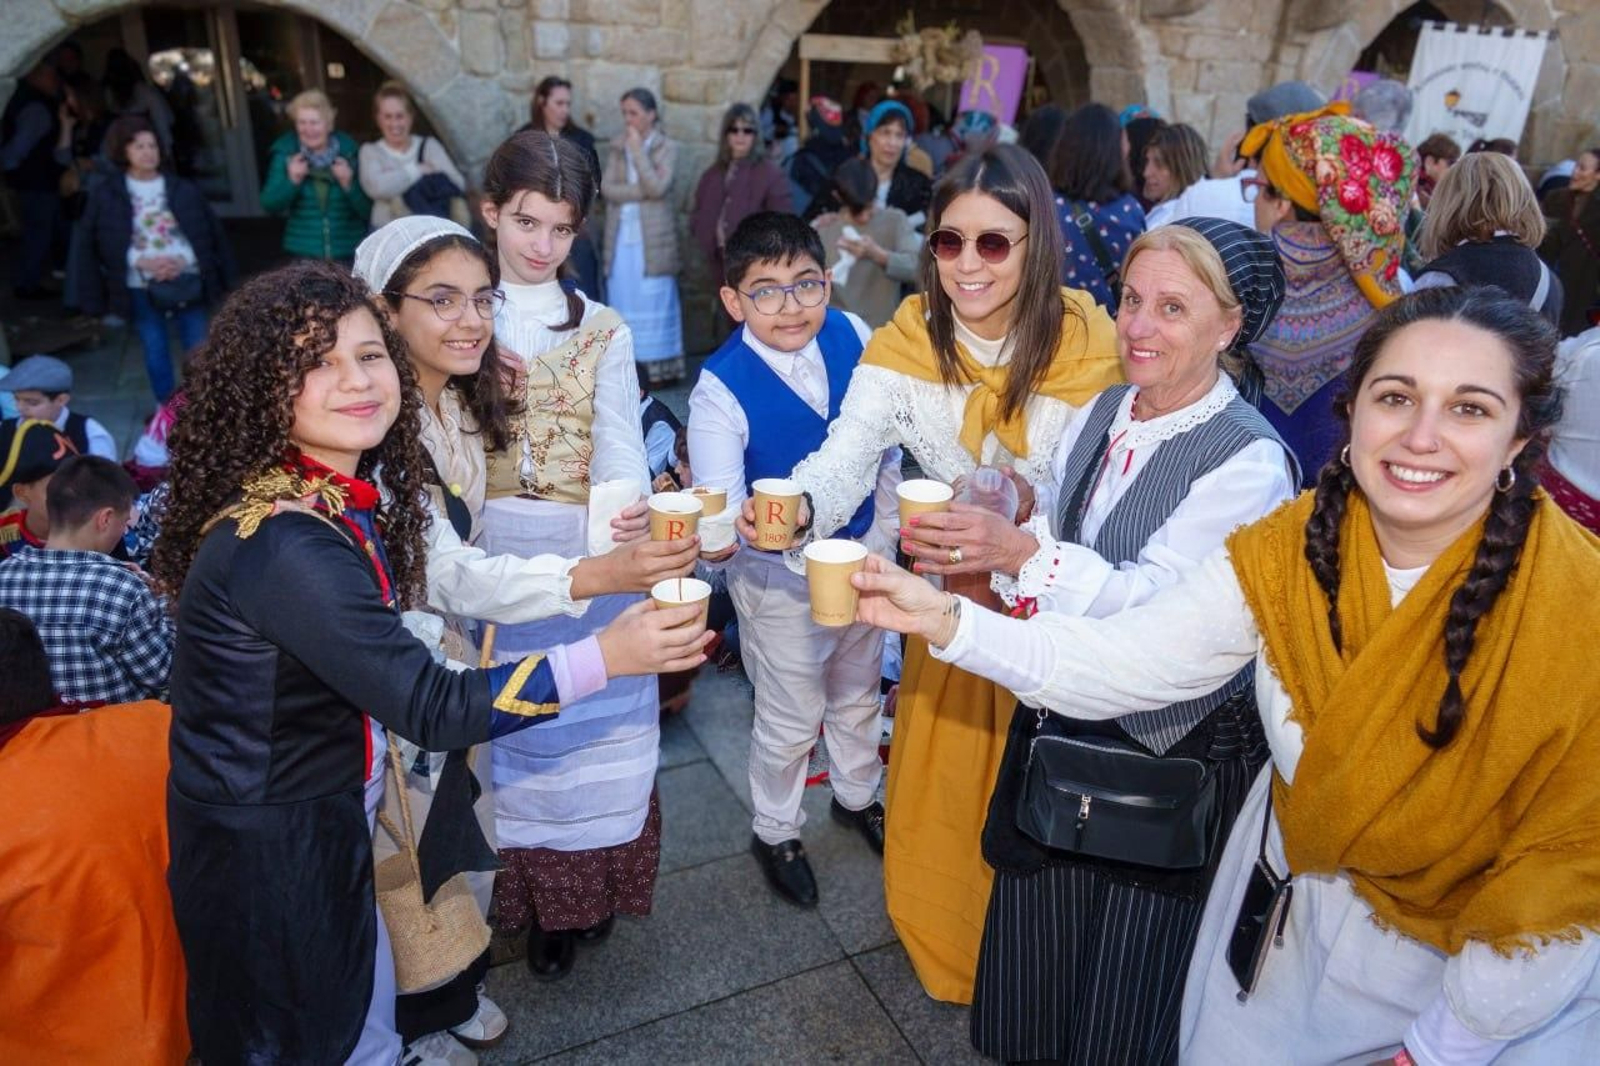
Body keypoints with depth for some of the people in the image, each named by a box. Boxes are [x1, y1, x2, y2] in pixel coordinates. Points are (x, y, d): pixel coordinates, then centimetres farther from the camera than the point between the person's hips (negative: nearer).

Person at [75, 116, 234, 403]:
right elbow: (94, 243, -1)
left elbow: (208, 232, 3)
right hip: (140, 287, 0)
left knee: (197, 348, 3)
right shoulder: (107, 194, 0)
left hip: (187, 280, 0)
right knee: (155, 350, 8)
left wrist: (183, 260, -13)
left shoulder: (183, 189, 3)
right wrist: (142, 261, -14)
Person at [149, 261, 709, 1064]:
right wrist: (605, 656, -29)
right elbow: (432, 708, -29)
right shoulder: (282, 542, -31)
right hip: (268, 852, -8)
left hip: (321, 823, 8)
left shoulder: (349, 497, -2)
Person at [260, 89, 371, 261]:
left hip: (351, 254, 0)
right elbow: (269, 206, -1)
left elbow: (368, 211, -4)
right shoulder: (285, 153, 2)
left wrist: (348, 184, -19)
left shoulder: (349, 152, -2)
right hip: (304, 255, 0)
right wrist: (291, 181, -16)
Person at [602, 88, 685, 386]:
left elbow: (657, 187, -13)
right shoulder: (618, 146, 13)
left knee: (653, 302, -4)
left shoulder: (667, 147, 2)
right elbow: (607, 187, 0)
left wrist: (638, 149, -10)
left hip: (652, 237, -4)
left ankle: (657, 367, 1)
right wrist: (642, 191, -11)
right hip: (621, 236, 4)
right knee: (624, 303, 3)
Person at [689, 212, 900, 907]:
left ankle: (856, 796, 55)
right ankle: (775, 833, 43)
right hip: (780, 576, -5)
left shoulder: (853, 337, -13)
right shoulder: (720, 391, -25)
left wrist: (885, 530, 8)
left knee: (858, 693, 26)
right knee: (790, 719, 13)